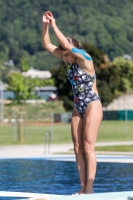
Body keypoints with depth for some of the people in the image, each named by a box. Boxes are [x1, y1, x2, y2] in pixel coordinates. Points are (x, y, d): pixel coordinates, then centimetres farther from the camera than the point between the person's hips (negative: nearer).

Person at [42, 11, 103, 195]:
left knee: (88, 147, -9)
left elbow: (67, 45, -30)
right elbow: (47, 45, 2)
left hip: (92, 105, -8)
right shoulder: (70, 61, 4)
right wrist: (45, 25, -12)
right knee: (78, 148, 3)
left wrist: (54, 26, -25)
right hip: (78, 108, 8)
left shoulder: (85, 59, -15)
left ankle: (89, 187, -8)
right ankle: (83, 187, 4)